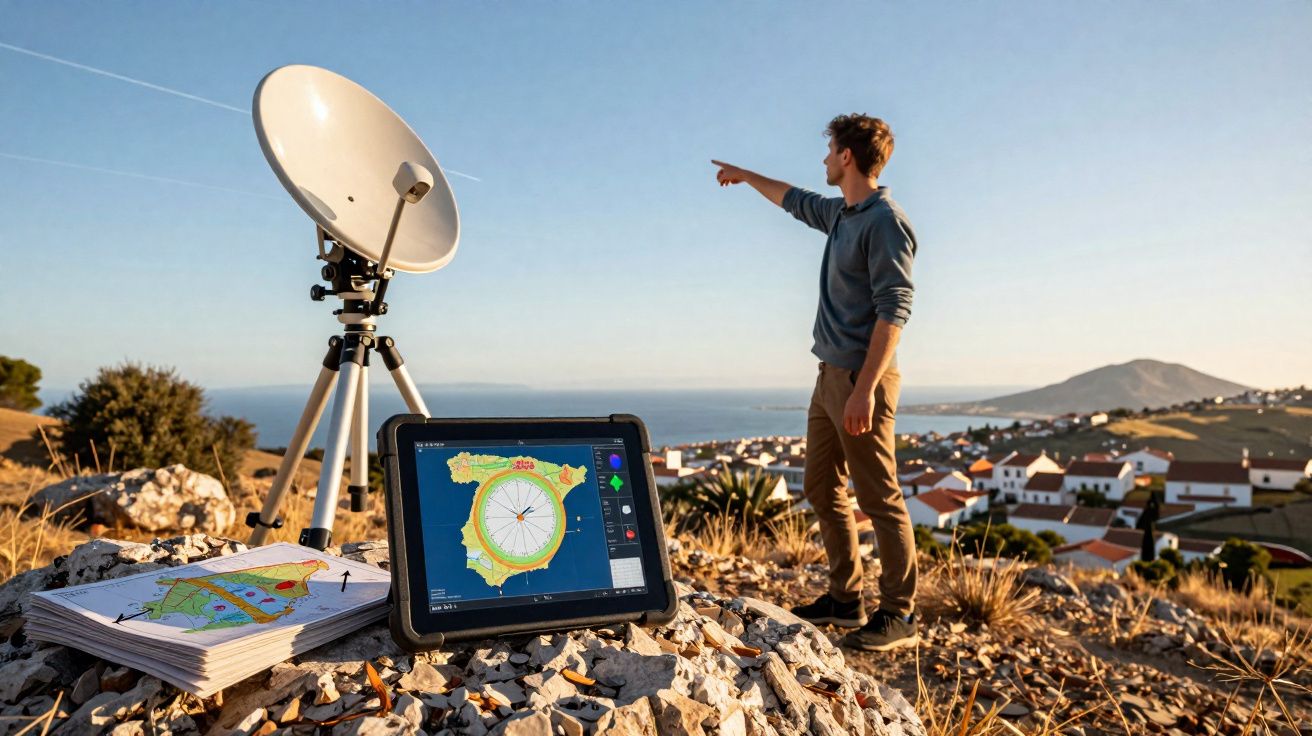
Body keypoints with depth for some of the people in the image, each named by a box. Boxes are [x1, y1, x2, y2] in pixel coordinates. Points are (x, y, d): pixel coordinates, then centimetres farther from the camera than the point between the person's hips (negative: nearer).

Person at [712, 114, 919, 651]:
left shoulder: (885, 222, -12)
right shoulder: (841, 214, 16)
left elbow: (894, 309, -19)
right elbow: (798, 202, 37)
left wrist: (864, 388, -25)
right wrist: (746, 176, 48)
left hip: (861, 378, -10)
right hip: (830, 375, 10)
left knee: (879, 499, -5)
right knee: (823, 490, 12)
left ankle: (899, 616, 4)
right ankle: (845, 600, 21)